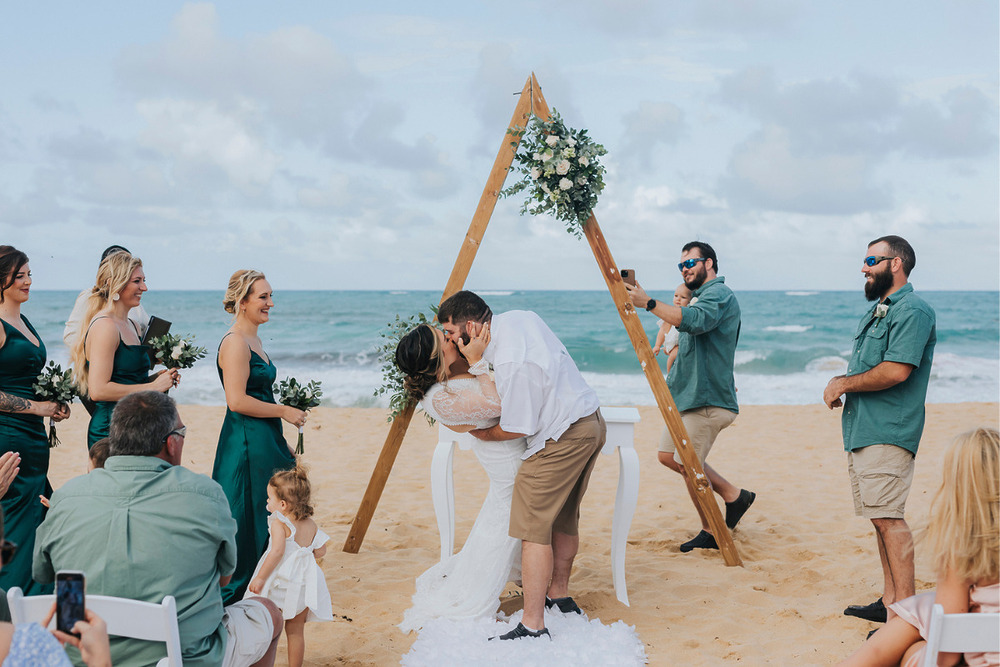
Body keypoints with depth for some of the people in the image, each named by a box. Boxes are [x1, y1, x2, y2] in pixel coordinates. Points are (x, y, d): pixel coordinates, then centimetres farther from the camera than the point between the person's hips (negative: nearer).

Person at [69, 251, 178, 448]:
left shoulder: (130, 325, 16)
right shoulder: (104, 326, -13)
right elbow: (98, 390, -21)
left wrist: (157, 377, 5)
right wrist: (153, 386, -15)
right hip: (109, 431, -9)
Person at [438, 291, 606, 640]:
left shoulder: (511, 363, -25)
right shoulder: (519, 317, 3)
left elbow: (517, 428, -17)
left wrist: (481, 434, 3)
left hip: (562, 437, -10)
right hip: (593, 423, 10)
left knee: (533, 528, -8)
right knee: (563, 518, 21)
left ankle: (533, 627, -9)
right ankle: (560, 595, 34)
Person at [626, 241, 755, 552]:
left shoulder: (719, 294, -12)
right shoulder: (701, 296, 21)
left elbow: (693, 320, -34)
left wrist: (649, 303, -39)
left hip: (707, 398, -11)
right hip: (688, 395, 11)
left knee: (689, 466, -6)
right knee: (669, 455, 12)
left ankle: (711, 533, 10)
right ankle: (734, 495, 21)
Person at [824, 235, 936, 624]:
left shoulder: (912, 311, -11)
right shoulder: (877, 311, 22)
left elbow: (896, 371, -22)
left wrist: (843, 384, -10)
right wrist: (842, 386, 4)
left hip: (887, 433, -10)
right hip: (863, 431, 10)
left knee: (888, 517, -13)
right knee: (881, 518, 12)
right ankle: (890, 601, 18)